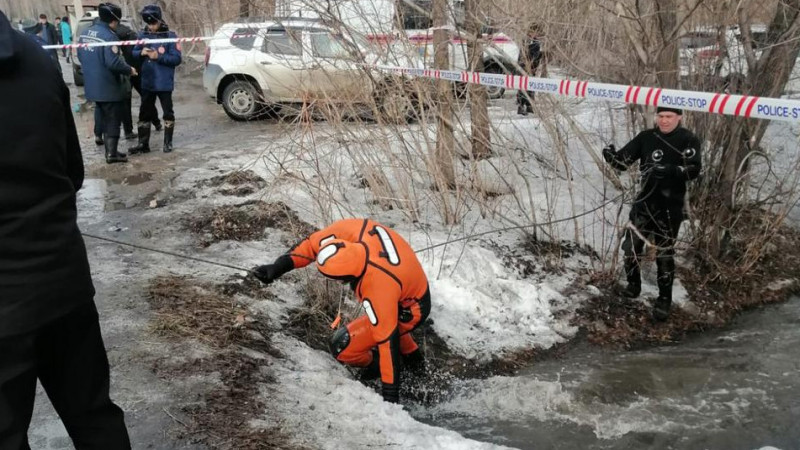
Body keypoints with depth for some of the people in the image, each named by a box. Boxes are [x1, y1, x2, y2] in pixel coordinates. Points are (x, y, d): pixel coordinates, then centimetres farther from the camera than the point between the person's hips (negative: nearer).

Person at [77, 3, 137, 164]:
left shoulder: (85, 33, 8)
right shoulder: (108, 35, -19)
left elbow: (80, 57, 17)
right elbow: (113, 62, -25)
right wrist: (129, 70, -9)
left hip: (92, 86, 8)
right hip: (108, 87, -8)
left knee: (105, 118, 19)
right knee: (113, 120, 1)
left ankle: (111, 150, 24)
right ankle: (111, 153, 2)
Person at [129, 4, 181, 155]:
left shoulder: (170, 36, -9)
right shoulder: (143, 35, 4)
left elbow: (176, 59, -12)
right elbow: (134, 53, 8)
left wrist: (158, 57, -22)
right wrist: (141, 53, -14)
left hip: (164, 83, -4)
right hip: (147, 82, 4)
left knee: (167, 113, 8)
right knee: (144, 113, 9)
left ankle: (168, 143, 21)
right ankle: (143, 144, 18)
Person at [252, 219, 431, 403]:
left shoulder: (378, 290, -41)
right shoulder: (353, 229, -27)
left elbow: (387, 339, -33)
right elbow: (314, 243, -11)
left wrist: (390, 395, -24)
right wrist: (279, 266, -16)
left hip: (408, 310, -8)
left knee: (343, 346, -10)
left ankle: (376, 365, 16)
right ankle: (412, 355, 47)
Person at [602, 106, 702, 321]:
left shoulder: (689, 140, -6)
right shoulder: (646, 137, 3)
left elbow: (694, 170, -18)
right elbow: (623, 161, 0)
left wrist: (671, 170, -36)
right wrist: (611, 156, -23)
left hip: (670, 206, -3)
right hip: (645, 201, 3)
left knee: (664, 253, 1)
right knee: (631, 245, 5)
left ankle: (664, 299, 16)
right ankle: (633, 285, 30)